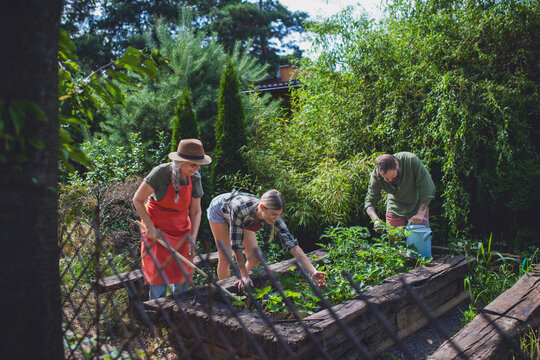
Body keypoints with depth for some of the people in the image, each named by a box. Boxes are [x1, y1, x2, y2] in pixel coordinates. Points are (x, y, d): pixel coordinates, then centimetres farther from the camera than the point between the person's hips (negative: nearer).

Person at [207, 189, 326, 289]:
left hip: (243, 218, 4)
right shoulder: (240, 209, -47)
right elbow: (236, 245, -37)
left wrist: (313, 272, -44)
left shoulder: (273, 217, -34)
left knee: (254, 256, -5)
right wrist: (244, 275, -31)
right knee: (225, 258, -6)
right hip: (219, 210, -4)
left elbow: (293, 246, -36)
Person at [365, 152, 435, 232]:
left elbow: (428, 187, -22)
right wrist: (376, 219, -36)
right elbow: (369, 202, -18)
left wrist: (421, 213, -24)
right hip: (395, 209, 2)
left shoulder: (411, 160, -30)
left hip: (418, 206, -1)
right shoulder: (376, 174, -23)